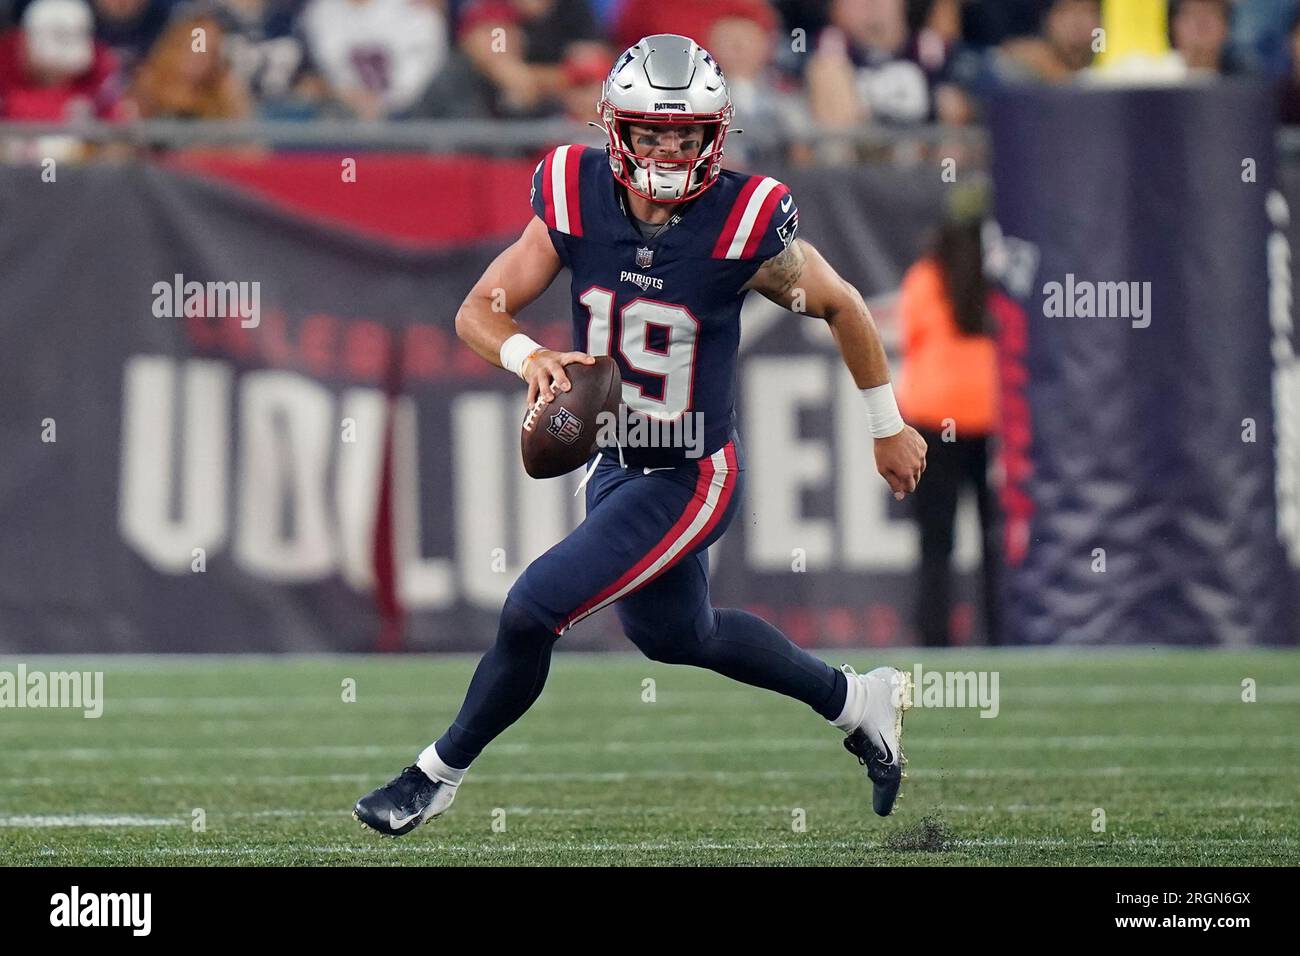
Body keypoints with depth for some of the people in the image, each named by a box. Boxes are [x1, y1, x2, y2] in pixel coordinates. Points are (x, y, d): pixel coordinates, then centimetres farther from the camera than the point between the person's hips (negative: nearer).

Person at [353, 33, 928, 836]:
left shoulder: (745, 223, -22)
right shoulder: (576, 202, -12)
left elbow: (841, 308, -5)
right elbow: (479, 310, -7)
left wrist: (888, 427, 6)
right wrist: (530, 357, -29)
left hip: (691, 478, -6)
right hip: (613, 462, 6)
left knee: (533, 610, -14)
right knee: (678, 634, 25)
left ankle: (440, 774, 8)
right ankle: (857, 702, 45)